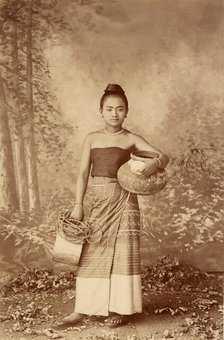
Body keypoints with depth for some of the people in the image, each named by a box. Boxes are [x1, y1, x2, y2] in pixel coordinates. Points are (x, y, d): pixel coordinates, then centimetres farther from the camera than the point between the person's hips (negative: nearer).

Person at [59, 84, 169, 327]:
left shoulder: (131, 139, 1)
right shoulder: (92, 139, 8)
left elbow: (163, 157, -3)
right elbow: (83, 172, 4)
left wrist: (155, 163, -27)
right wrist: (78, 204, -4)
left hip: (123, 200, -3)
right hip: (99, 202, 3)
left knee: (122, 251, 1)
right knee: (91, 252, 6)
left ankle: (120, 309, 12)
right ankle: (82, 309, 14)